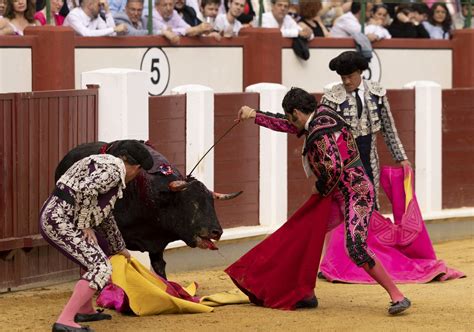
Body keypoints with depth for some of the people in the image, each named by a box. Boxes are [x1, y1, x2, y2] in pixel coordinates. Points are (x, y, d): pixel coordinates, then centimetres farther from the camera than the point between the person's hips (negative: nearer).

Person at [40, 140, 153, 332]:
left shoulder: (103, 164, 25)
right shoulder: (113, 170, -6)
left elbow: (106, 217, 36)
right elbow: (85, 191, -24)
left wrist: (119, 248, 44)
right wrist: (85, 226, -13)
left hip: (51, 217, 10)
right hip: (61, 220, -10)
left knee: (93, 257, 28)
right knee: (101, 268, -12)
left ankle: (85, 310, 34)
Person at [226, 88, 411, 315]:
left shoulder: (320, 133, -21)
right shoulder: (319, 115, 9)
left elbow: (334, 169, -32)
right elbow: (288, 126, 27)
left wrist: (320, 189, -11)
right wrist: (255, 116, 33)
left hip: (356, 194, -10)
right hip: (337, 196, 10)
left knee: (355, 247, -23)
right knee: (307, 235, 10)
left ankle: (397, 296, -20)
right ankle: (306, 295, 17)